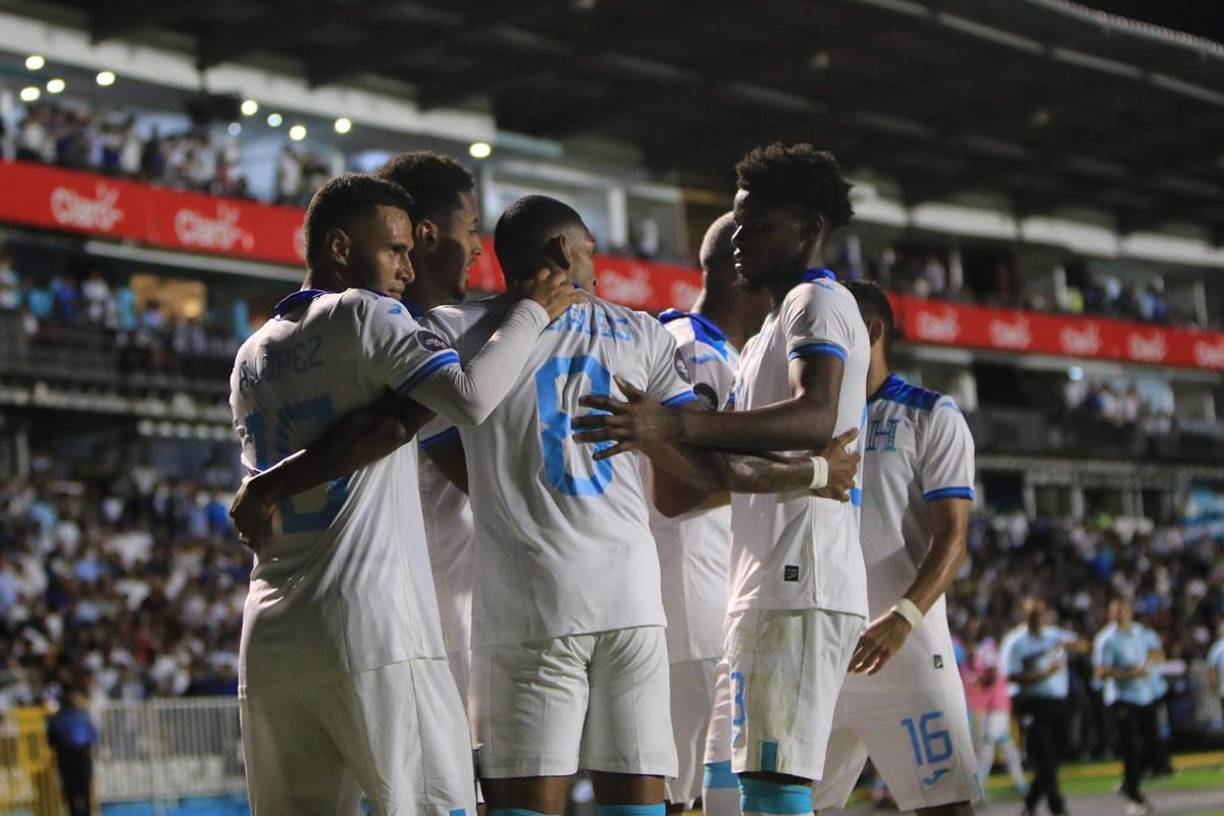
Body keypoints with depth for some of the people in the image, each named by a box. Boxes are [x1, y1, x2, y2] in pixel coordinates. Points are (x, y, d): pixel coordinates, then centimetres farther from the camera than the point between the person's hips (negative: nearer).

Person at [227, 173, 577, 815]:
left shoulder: (250, 358, 22)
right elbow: (471, 397, -15)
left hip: (269, 640, 7)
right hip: (369, 624, -7)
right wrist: (532, 310, -2)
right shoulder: (362, 313, -1)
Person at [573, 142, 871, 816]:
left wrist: (676, 423, -33)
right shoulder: (768, 334, 27)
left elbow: (816, 417, -24)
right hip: (765, 586, 11)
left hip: (797, 584, -11)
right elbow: (722, 471, 25)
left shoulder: (817, 302, -4)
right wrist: (650, 431, 10)